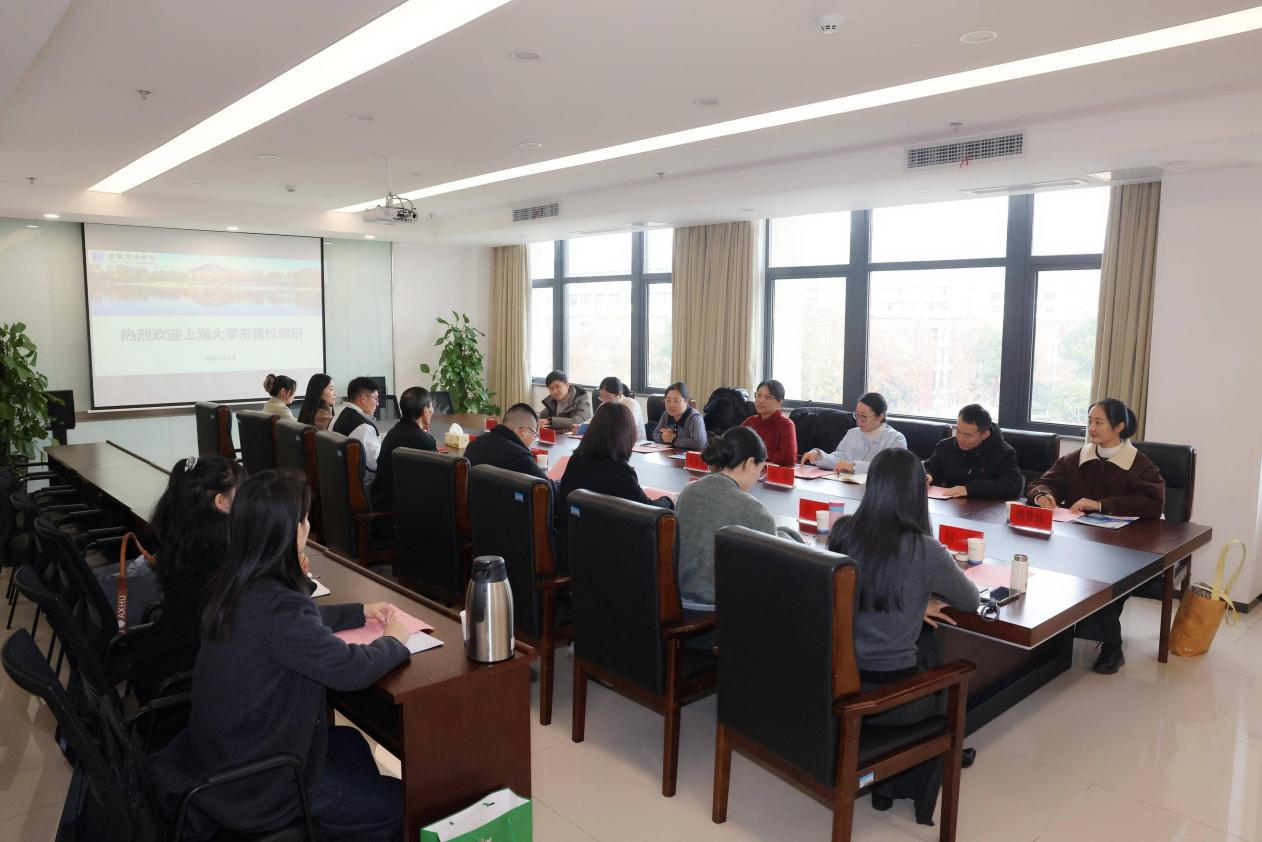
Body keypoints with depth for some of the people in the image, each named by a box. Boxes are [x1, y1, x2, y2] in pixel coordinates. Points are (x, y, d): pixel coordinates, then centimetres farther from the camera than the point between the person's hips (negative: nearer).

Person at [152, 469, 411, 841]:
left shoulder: (235, 584, -5)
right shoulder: (275, 606, -32)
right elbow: (352, 670, -26)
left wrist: (360, 612, 15)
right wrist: (394, 640, -7)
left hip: (219, 752, 9)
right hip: (250, 785, -9)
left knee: (351, 744, 26)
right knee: (399, 803, 4)